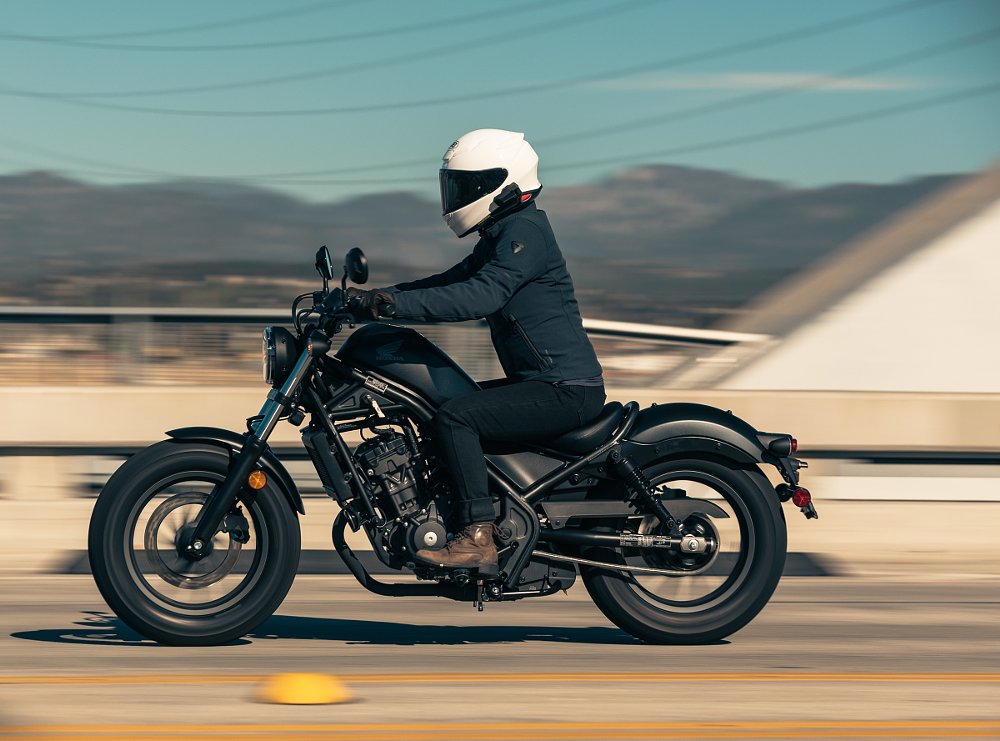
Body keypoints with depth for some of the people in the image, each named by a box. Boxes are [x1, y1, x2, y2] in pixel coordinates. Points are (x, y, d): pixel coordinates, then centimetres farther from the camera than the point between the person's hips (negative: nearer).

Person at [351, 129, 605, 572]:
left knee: (455, 417, -23)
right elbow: (453, 283, 20)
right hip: (538, 382, 11)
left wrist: (397, 303, -30)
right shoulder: (499, 237, 18)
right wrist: (376, 297, 9)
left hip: (565, 391, -11)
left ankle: (478, 536, -26)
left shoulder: (525, 231, -15)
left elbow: (482, 296, -27)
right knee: (438, 406, 14)